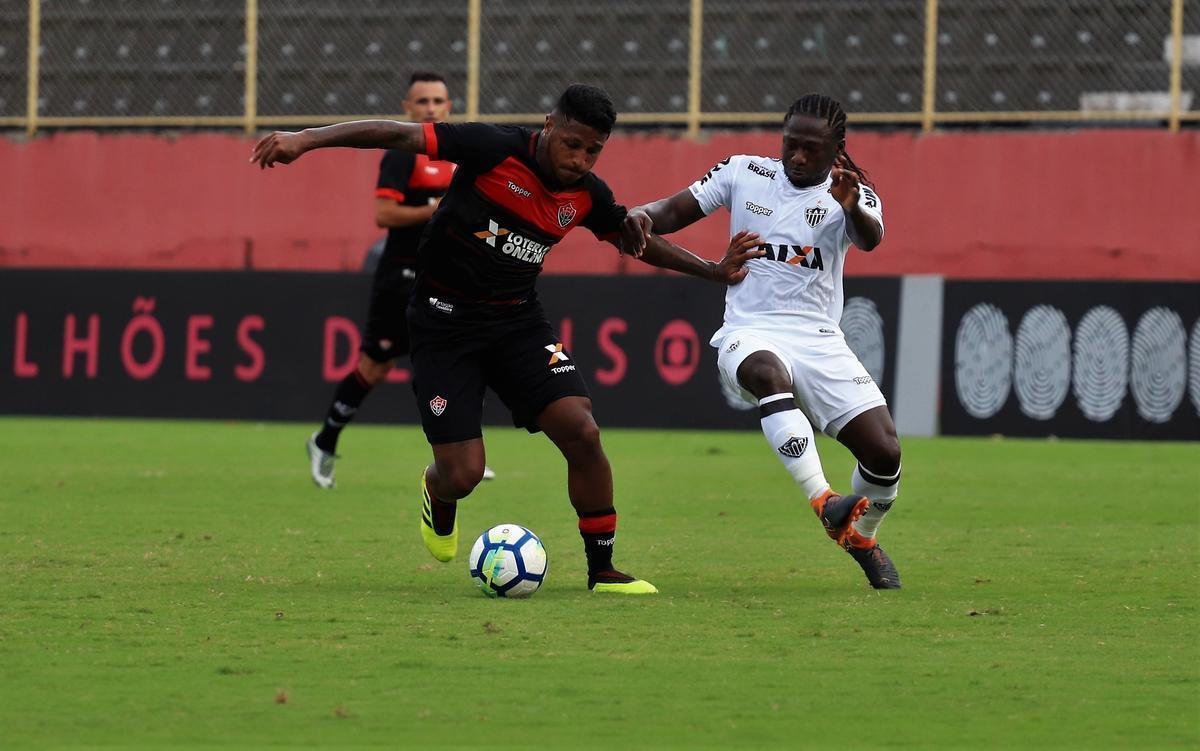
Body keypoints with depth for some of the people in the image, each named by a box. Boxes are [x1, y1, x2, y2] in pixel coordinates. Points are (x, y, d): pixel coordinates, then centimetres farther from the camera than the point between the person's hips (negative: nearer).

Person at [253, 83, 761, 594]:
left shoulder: (587, 195, -3)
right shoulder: (495, 150, -20)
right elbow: (399, 135, -22)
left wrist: (713, 270, 9)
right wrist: (308, 140, -29)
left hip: (516, 317, 4)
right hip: (445, 320, -4)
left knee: (582, 433, -16)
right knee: (462, 475, -9)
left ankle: (602, 570, 0)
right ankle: (437, 496, 32)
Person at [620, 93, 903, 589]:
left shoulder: (851, 193, 1)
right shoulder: (745, 173, 6)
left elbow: (870, 238, -21)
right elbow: (678, 210, 3)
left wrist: (852, 209, -44)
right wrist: (643, 216, -21)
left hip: (819, 339, 1)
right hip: (749, 332, -1)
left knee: (884, 453, -10)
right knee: (768, 372, -40)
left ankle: (861, 538, 23)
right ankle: (824, 503, -46)